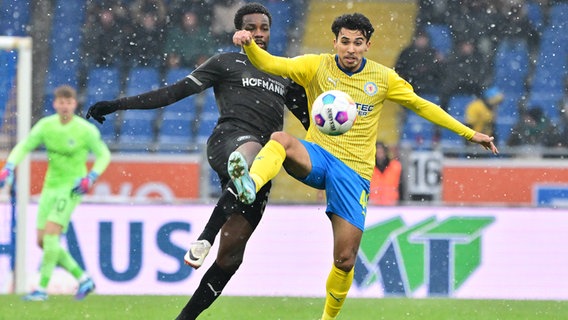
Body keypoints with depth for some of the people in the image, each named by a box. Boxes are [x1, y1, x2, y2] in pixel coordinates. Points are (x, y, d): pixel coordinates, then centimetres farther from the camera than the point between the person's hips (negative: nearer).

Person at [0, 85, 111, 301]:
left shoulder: (86, 130, -11)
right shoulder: (46, 126, -1)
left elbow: (104, 155, 0)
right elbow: (23, 147, 4)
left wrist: (91, 177, -15)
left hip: (72, 186, -6)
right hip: (51, 186, 6)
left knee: (51, 232, -21)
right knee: (43, 241, 4)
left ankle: (43, 288, -15)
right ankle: (83, 279, 17)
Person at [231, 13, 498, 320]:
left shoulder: (383, 78, 5)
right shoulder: (317, 66, 0)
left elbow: (421, 105, 16)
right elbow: (269, 64, -10)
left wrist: (469, 133, 16)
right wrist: (249, 44, -33)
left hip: (354, 171, 1)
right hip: (317, 156, -1)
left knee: (345, 260, -3)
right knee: (281, 139, -37)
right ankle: (250, 184, -64)